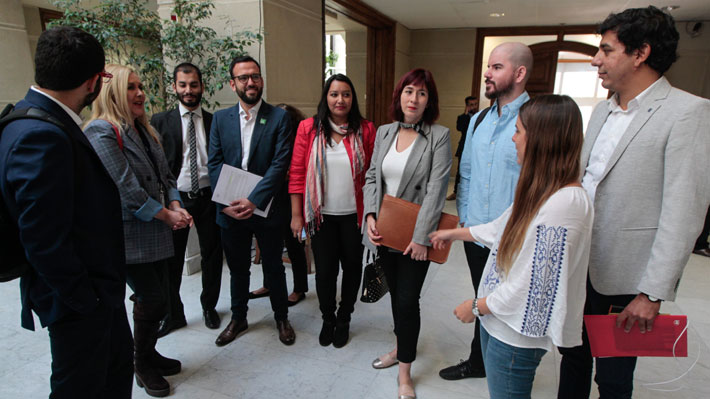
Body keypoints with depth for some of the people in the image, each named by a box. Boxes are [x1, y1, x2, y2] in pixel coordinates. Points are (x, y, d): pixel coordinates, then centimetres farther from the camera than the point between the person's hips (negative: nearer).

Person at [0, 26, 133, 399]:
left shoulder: (39, 119, 2)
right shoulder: (41, 135, -29)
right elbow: (44, 240, -27)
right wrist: (84, 299, -18)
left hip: (98, 289, 9)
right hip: (78, 302, -9)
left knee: (117, 367, 26)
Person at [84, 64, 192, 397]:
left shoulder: (143, 130, 13)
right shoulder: (101, 132, -14)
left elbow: (165, 175, 14)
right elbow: (126, 188, -20)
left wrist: (175, 205, -3)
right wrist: (166, 215, -14)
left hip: (156, 233, 8)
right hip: (128, 235, -8)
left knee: (151, 299, 16)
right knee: (155, 301, -1)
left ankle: (149, 354, 36)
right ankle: (142, 364, 23)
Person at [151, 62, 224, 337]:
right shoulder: (160, 121, 2)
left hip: (208, 197, 1)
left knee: (212, 255, 11)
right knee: (171, 259, 8)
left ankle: (209, 306, 33)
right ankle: (173, 314, 27)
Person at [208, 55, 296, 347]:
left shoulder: (279, 117, -4)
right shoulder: (220, 119, 5)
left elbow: (280, 164, -13)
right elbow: (214, 164, 1)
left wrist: (254, 200, -20)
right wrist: (227, 202, -11)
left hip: (267, 209, -2)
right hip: (230, 210, 3)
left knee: (274, 267, 13)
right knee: (237, 268, 17)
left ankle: (281, 317, 33)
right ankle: (238, 318, 38)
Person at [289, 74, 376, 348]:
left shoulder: (365, 130, -1)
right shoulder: (309, 128, -2)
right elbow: (297, 173, -2)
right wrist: (296, 215, -4)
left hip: (354, 215, 1)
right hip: (321, 215, 0)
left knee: (352, 267, 12)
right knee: (324, 271, 8)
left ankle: (344, 320, 36)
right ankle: (327, 319, 34)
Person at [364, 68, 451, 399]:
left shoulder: (439, 136, -9)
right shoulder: (384, 132, 7)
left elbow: (436, 189, -15)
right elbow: (371, 177, 9)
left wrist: (420, 237, -18)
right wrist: (370, 216, -6)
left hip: (414, 235, -5)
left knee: (408, 300, 0)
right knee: (395, 293, 19)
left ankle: (405, 372, 19)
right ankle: (400, 347, 42)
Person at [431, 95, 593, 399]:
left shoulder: (564, 204, -29)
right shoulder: (541, 191, 2)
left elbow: (533, 286, -27)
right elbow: (504, 228, 18)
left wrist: (476, 306, -13)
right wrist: (455, 233, 28)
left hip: (517, 334, -8)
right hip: (498, 320, 9)